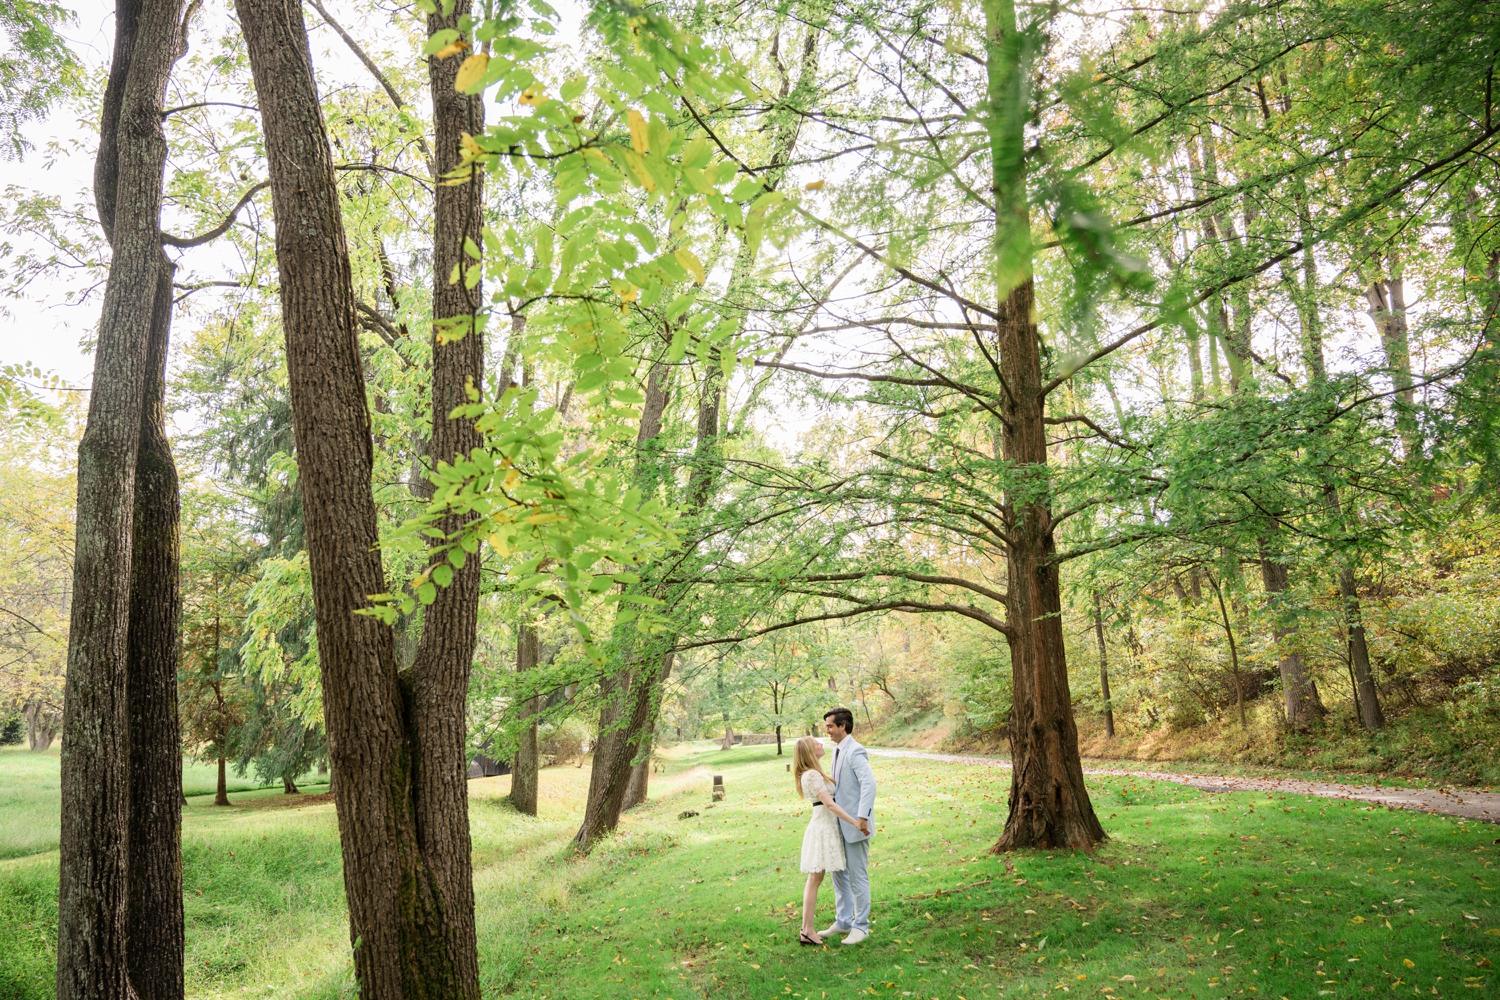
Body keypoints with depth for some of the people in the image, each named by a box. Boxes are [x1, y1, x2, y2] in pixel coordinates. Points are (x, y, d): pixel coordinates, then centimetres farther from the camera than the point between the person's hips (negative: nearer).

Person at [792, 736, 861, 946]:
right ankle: (806, 931, -1)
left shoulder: (812, 773, 13)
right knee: (815, 879, -5)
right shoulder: (813, 775, -18)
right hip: (823, 827, -10)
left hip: (825, 826, 10)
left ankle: (807, 929, 13)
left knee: (815, 879, 10)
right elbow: (829, 804, -23)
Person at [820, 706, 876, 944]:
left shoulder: (855, 752, -18)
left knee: (858, 876, 1)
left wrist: (862, 817, -32)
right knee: (838, 873, 16)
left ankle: (861, 926, 12)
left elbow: (869, 784, -28)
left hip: (855, 824, -9)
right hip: (840, 824, 9)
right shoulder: (837, 751, 11)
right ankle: (843, 921, 28)